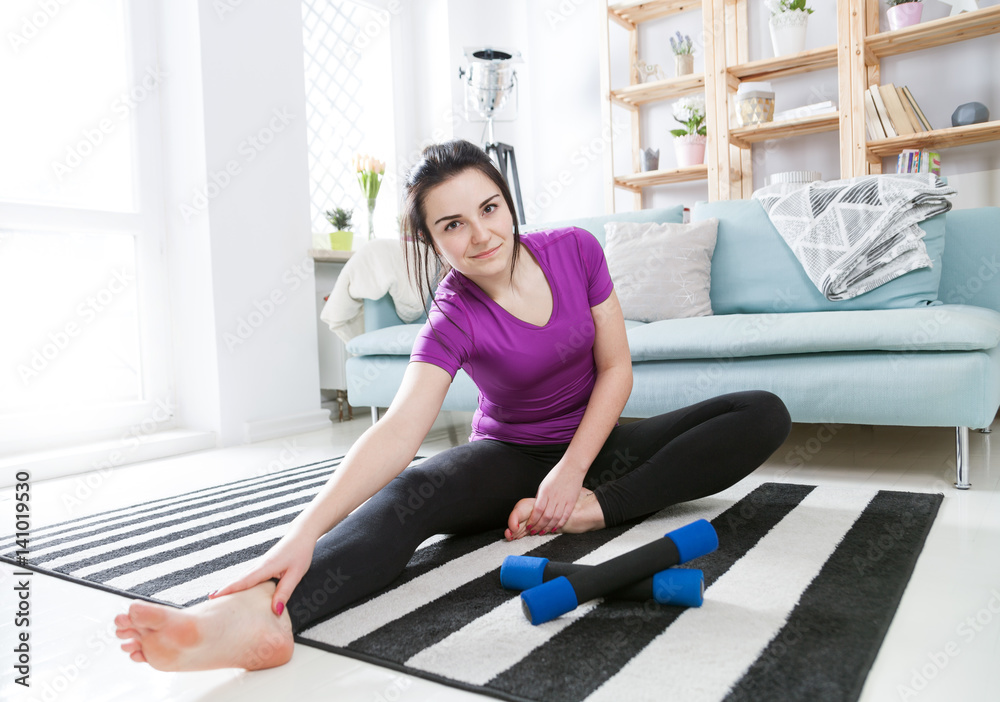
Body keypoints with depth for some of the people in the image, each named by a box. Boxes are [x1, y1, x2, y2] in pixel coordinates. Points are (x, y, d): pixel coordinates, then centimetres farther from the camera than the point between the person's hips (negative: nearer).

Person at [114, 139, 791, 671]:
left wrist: (573, 473, -20)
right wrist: (303, 534, -49)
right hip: (511, 455, -3)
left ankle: (596, 509, -28)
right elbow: (399, 430, -35)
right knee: (409, 493, -35)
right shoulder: (454, 318, -20)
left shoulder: (576, 250, -12)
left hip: (594, 442, 3)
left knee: (767, 415, -16)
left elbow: (616, 368, -8)